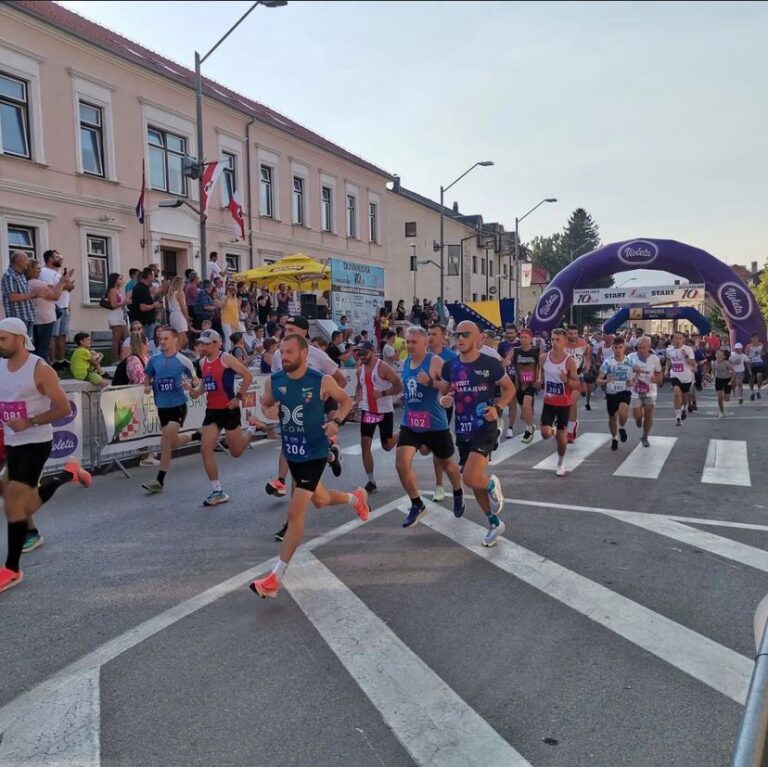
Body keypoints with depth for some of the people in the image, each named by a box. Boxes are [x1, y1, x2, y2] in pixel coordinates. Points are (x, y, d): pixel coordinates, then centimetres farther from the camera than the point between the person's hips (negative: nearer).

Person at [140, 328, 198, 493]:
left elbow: (195, 380, 2)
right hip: (162, 406, 5)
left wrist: (190, 385, -20)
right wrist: (147, 386, -2)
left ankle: (159, 481, -6)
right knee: (172, 442, 13)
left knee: (166, 439, -15)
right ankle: (194, 437, 46)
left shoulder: (183, 361, -7)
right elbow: (148, 376, 19)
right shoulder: (154, 360, 3)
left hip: (178, 405, -5)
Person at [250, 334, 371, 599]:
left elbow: (345, 400, -1)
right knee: (320, 500, 24)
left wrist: (336, 422, -18)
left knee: (295, 512, -10)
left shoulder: (322, 381, -17)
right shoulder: (273, 381, -6)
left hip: (314, 453, -6)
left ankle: (276, 577, 0)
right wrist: (268, 411, -14)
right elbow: (265, 403, 11)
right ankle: (356, 498, 57)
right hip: (291, 451, 6)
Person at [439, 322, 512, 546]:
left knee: (470, 478, -22)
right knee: (474, 481, 14)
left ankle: (492, 484, 15)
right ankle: (494, 524, 35)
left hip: (485, 428, -5)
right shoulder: (449, 366, 2)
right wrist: (444, 399, -9)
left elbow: (509, 388, 4)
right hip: (462, 430, 5)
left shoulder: (491, 364, -10)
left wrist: (498, 408, -12)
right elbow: (443, 392, 14)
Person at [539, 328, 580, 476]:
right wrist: (542, 382, 4)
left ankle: (561, 463, 27)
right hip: (548, 401, 3)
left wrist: (566, 381, -31)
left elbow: (577, 385, -14)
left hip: (564, 403, -3)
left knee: (561, 435, 6)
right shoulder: (545, 357, -4)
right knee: (546, 434, -8)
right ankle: (553, 429, 30)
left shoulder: (569, 361, -15)